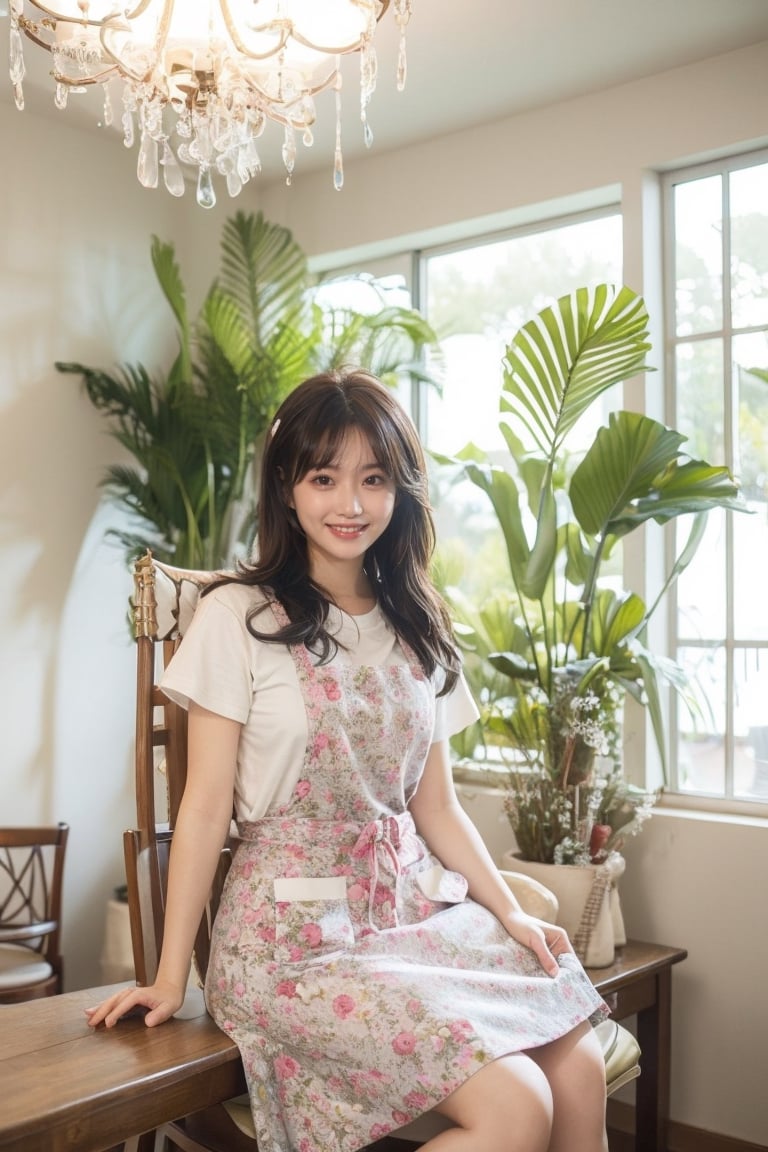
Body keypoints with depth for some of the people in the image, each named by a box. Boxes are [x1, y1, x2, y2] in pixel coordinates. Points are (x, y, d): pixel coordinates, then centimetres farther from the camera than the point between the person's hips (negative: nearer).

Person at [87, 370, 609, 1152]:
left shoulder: (417, 630, 11)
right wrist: (171, 978, -8)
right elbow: (206, 806, -7)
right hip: (297, 932, -5)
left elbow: (435, 805, 11)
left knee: (580, 1068, -16)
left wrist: (512, 914, -1)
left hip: (415, 906, 5)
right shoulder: (237, 618, -6)